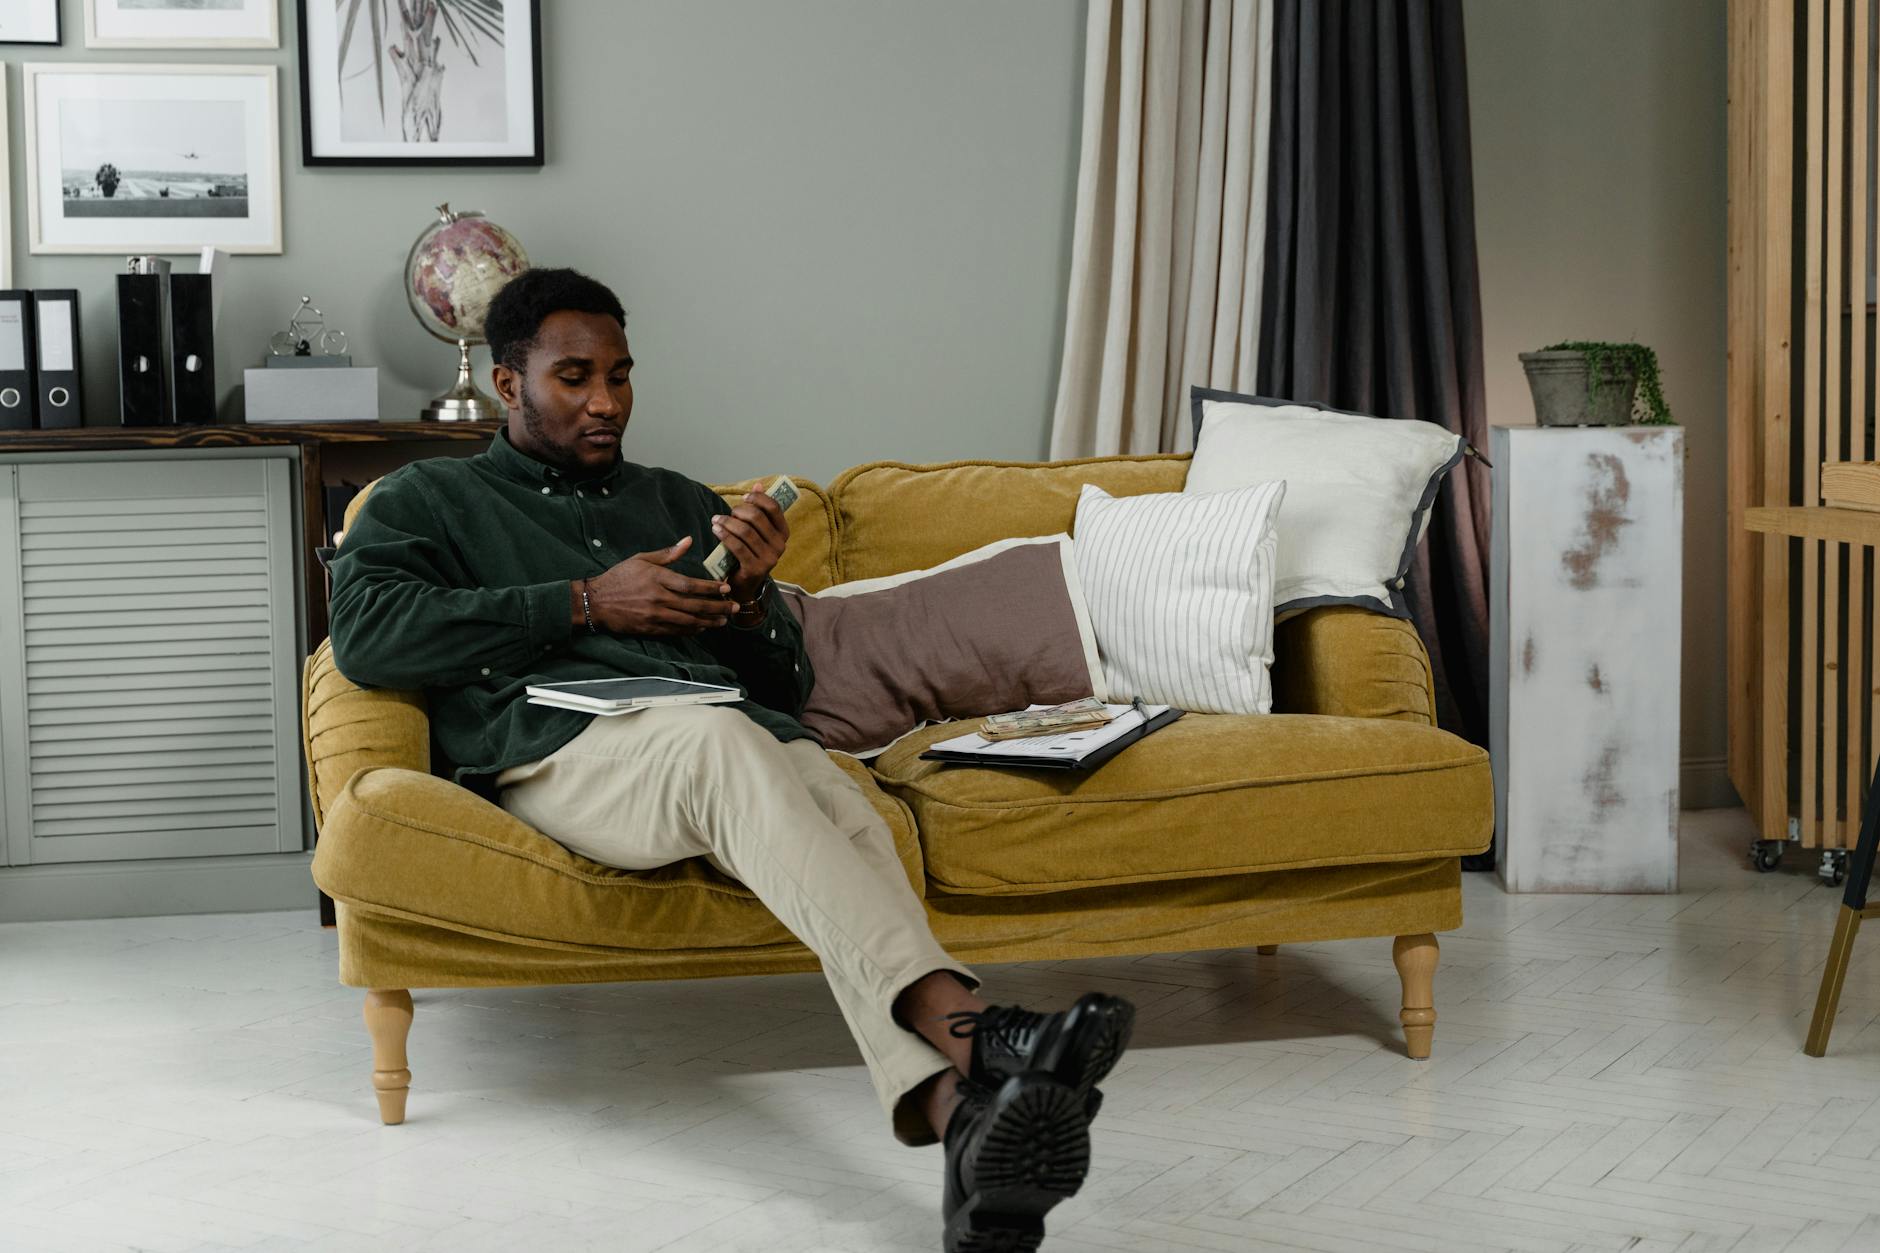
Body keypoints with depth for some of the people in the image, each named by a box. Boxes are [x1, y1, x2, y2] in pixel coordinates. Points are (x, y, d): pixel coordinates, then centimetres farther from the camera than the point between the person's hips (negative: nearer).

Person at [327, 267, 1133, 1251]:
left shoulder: (680, 502, 34)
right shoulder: (429, 499, 23)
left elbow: (789, 684, 30)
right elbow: (364, 633, 0)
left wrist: (749, 598, 6)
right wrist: (585, 604, -1)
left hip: (736, 736, 4)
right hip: (566, 742, -4)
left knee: (852, 822, -34)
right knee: (723, 740, -40)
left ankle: (957, 1112, -58)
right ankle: (970, 1029, -55)